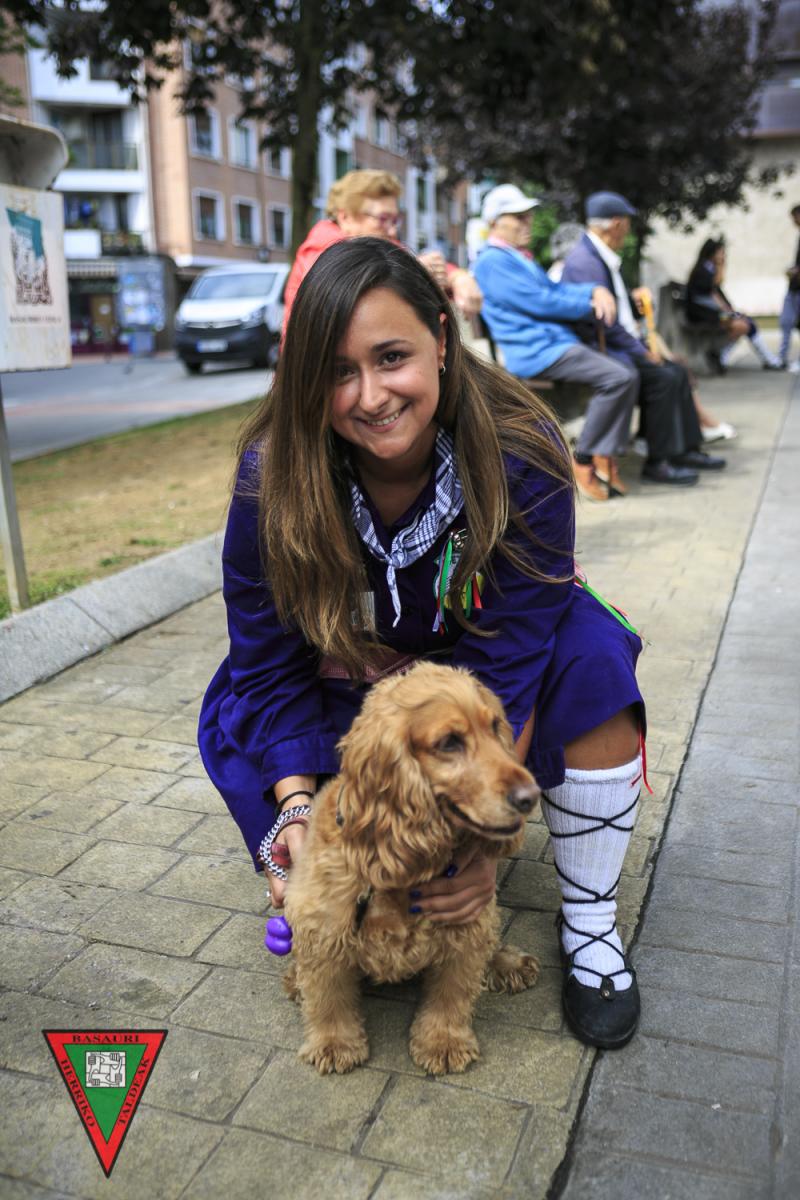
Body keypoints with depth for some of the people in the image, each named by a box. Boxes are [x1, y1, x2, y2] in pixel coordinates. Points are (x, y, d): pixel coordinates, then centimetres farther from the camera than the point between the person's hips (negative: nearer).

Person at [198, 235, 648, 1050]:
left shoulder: (520, 456, -30)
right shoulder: (273, 474, -26)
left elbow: (510, 664, -30)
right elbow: (271, 663, -19)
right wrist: (297, 808, -31)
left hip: (476, 658, -1)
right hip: (355, 684, 2)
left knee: (593, 657, -30)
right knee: (235, 718, -23)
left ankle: (589, 923, -12)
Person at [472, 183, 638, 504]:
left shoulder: (520, 257, 25)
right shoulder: (492, 260, -7)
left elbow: (555, 289, 21)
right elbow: (541, 303, -13)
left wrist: (596, 290, 1)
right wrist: (591, 306, -3)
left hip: (555, 342, 10)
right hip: (535, 351, -10)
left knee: (627, 375, 1)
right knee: (619, 377, -21)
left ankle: (604, 456, 1)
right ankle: (583, 461, -12)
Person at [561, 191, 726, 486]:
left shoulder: (603, 257, 14)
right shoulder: (584, 260, -18)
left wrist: (642, 342, 8)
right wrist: (643, 352, -16)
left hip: (615, 343, 10)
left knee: (676, 372, 3)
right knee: (663, 376, -21)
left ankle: (686, 450, 9)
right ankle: (657, 463, -13)